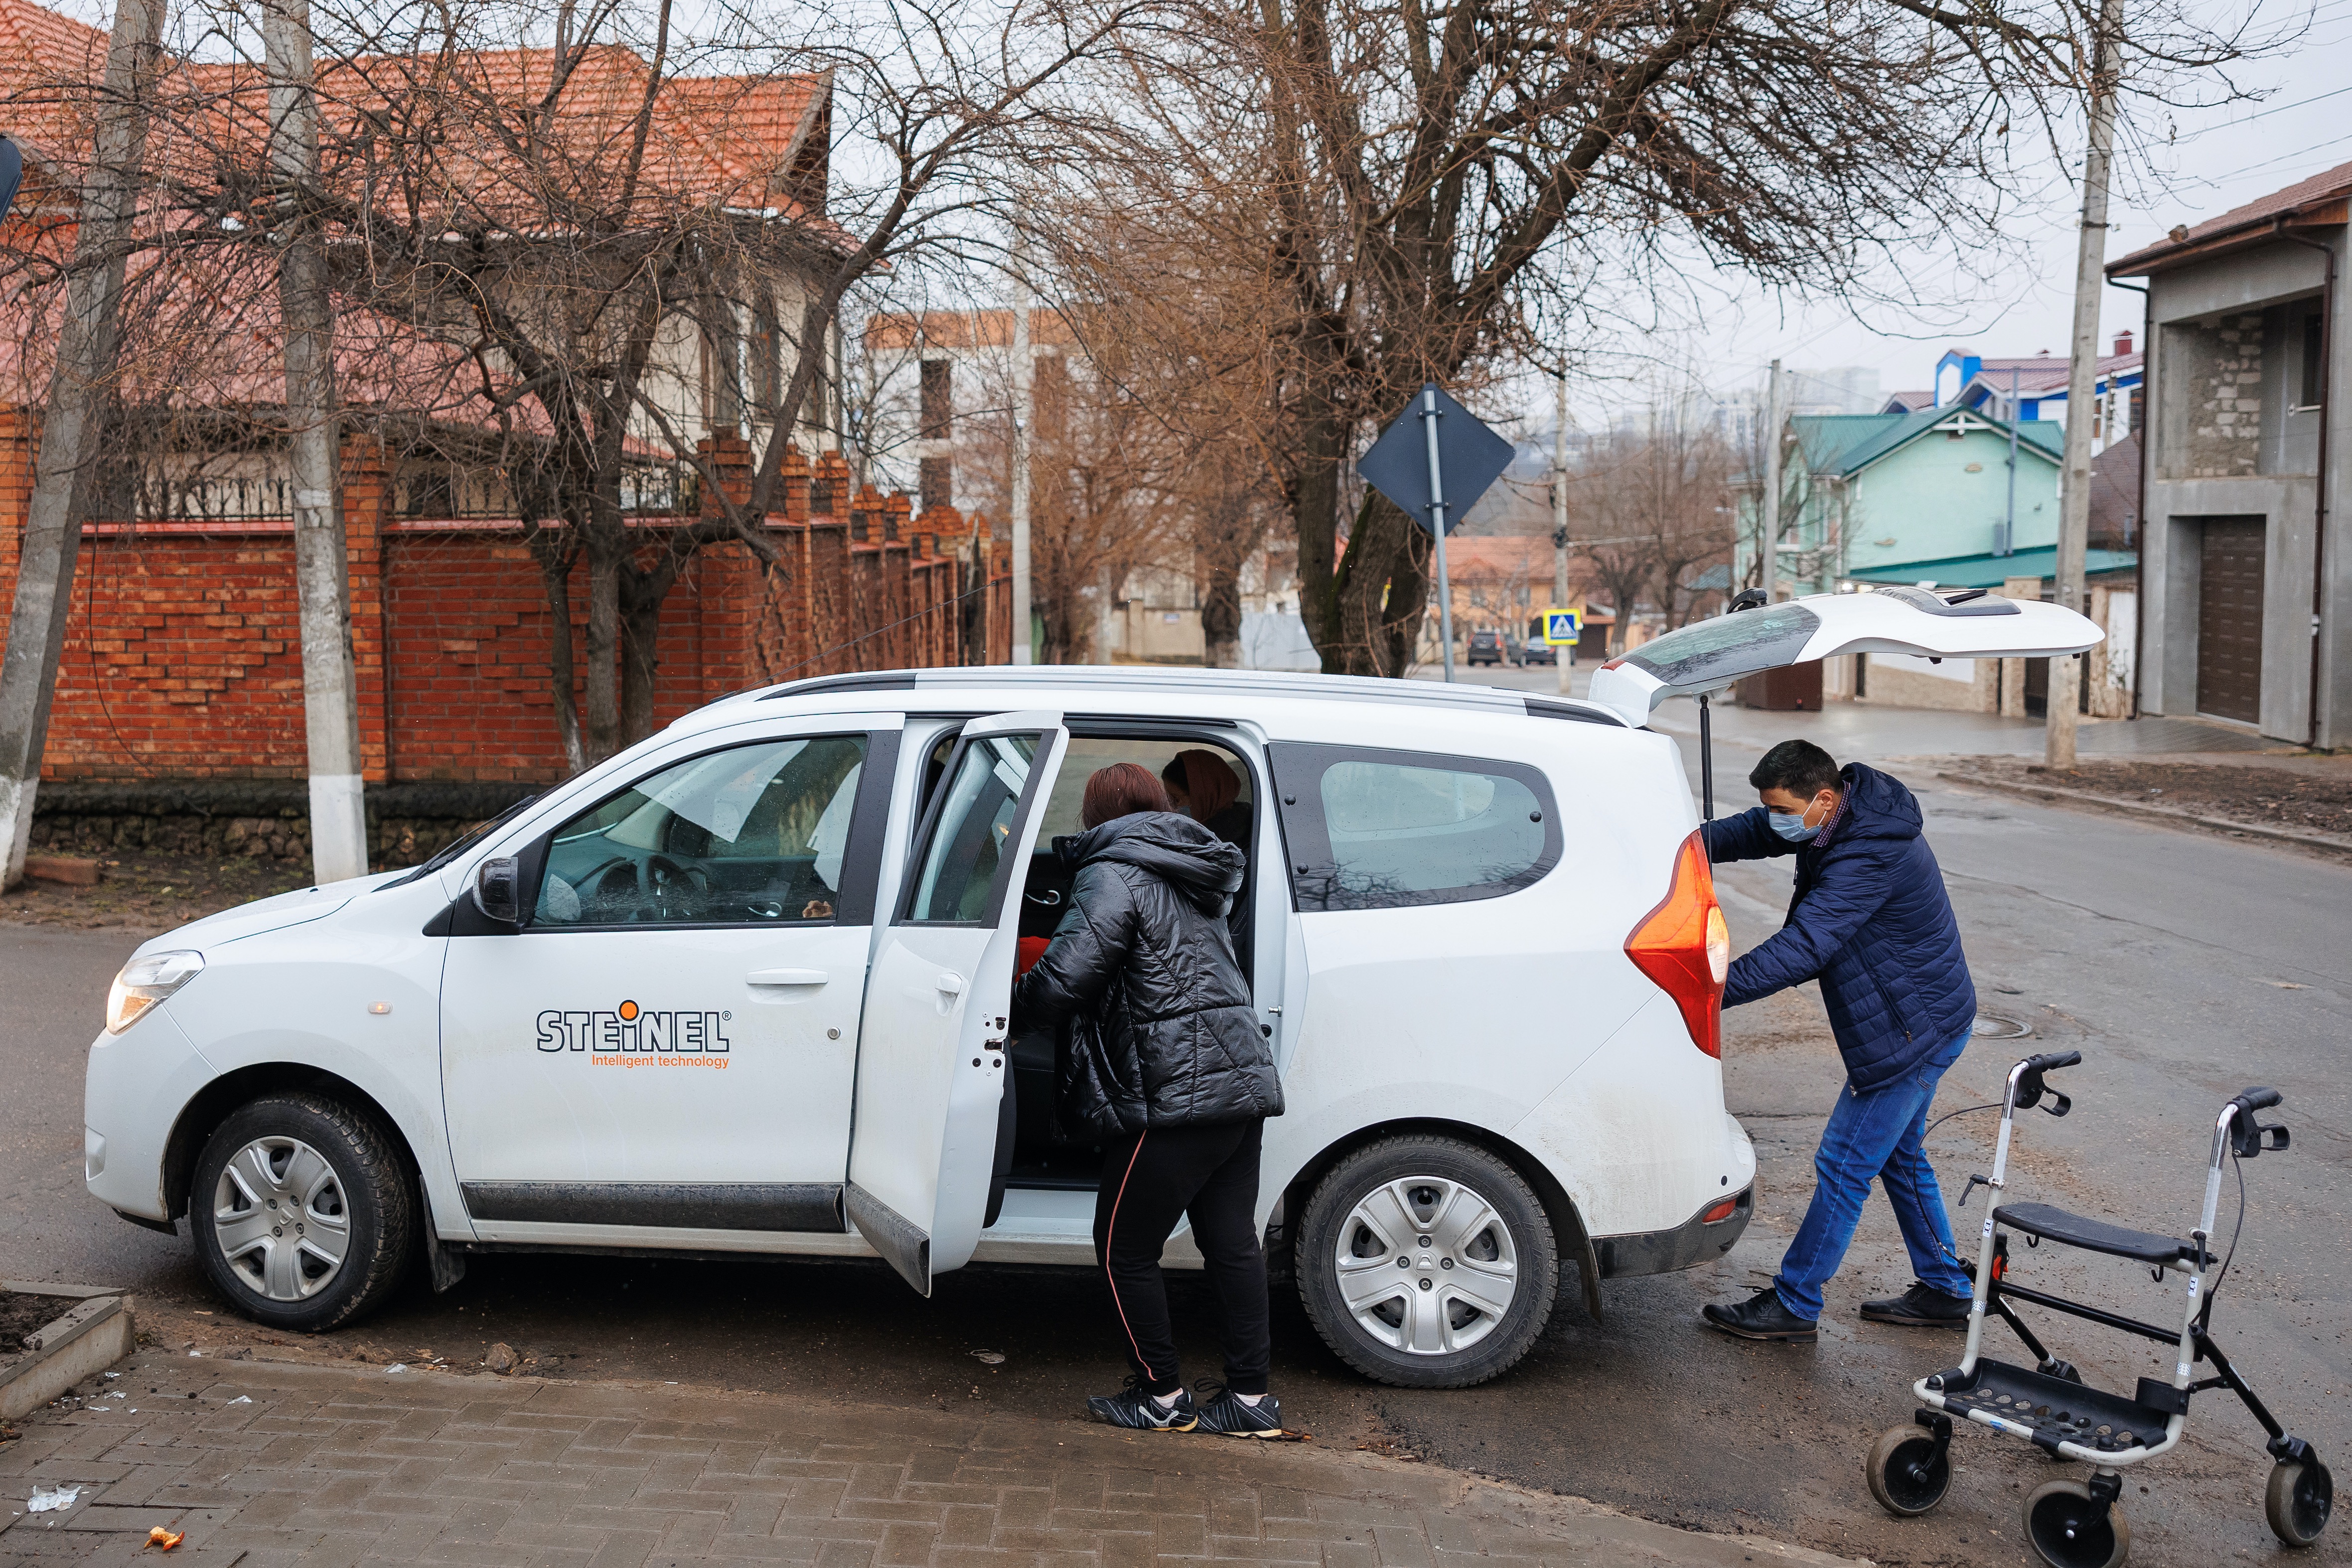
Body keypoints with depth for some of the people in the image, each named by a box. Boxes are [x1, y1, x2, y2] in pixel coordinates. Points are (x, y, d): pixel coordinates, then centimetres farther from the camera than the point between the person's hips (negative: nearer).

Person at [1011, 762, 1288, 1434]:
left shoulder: (1114, 875, -8)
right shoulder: (1191, 879, 20)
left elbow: (1064, 978, -16)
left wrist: (1011, 1007, 3)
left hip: (1177, 1093, -9)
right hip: (1244, 1079, 9)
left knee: (1124, 1250, 5)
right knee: (1232, 1242, 13)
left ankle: (1163, 1397, 13)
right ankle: (1251, 1398, 18)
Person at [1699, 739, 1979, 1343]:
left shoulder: (1870, 857, -30)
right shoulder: (1851, 813, 1)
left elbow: (1801, 947, -36)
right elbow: (1752, 831, 8)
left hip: (1911, 1031, -10)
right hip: (1924, 1021, 10)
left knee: (1844, 1167, -3)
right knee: (1899, 1156, 21)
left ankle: (1793, 1304, 6)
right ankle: (1945, 1291, 32)